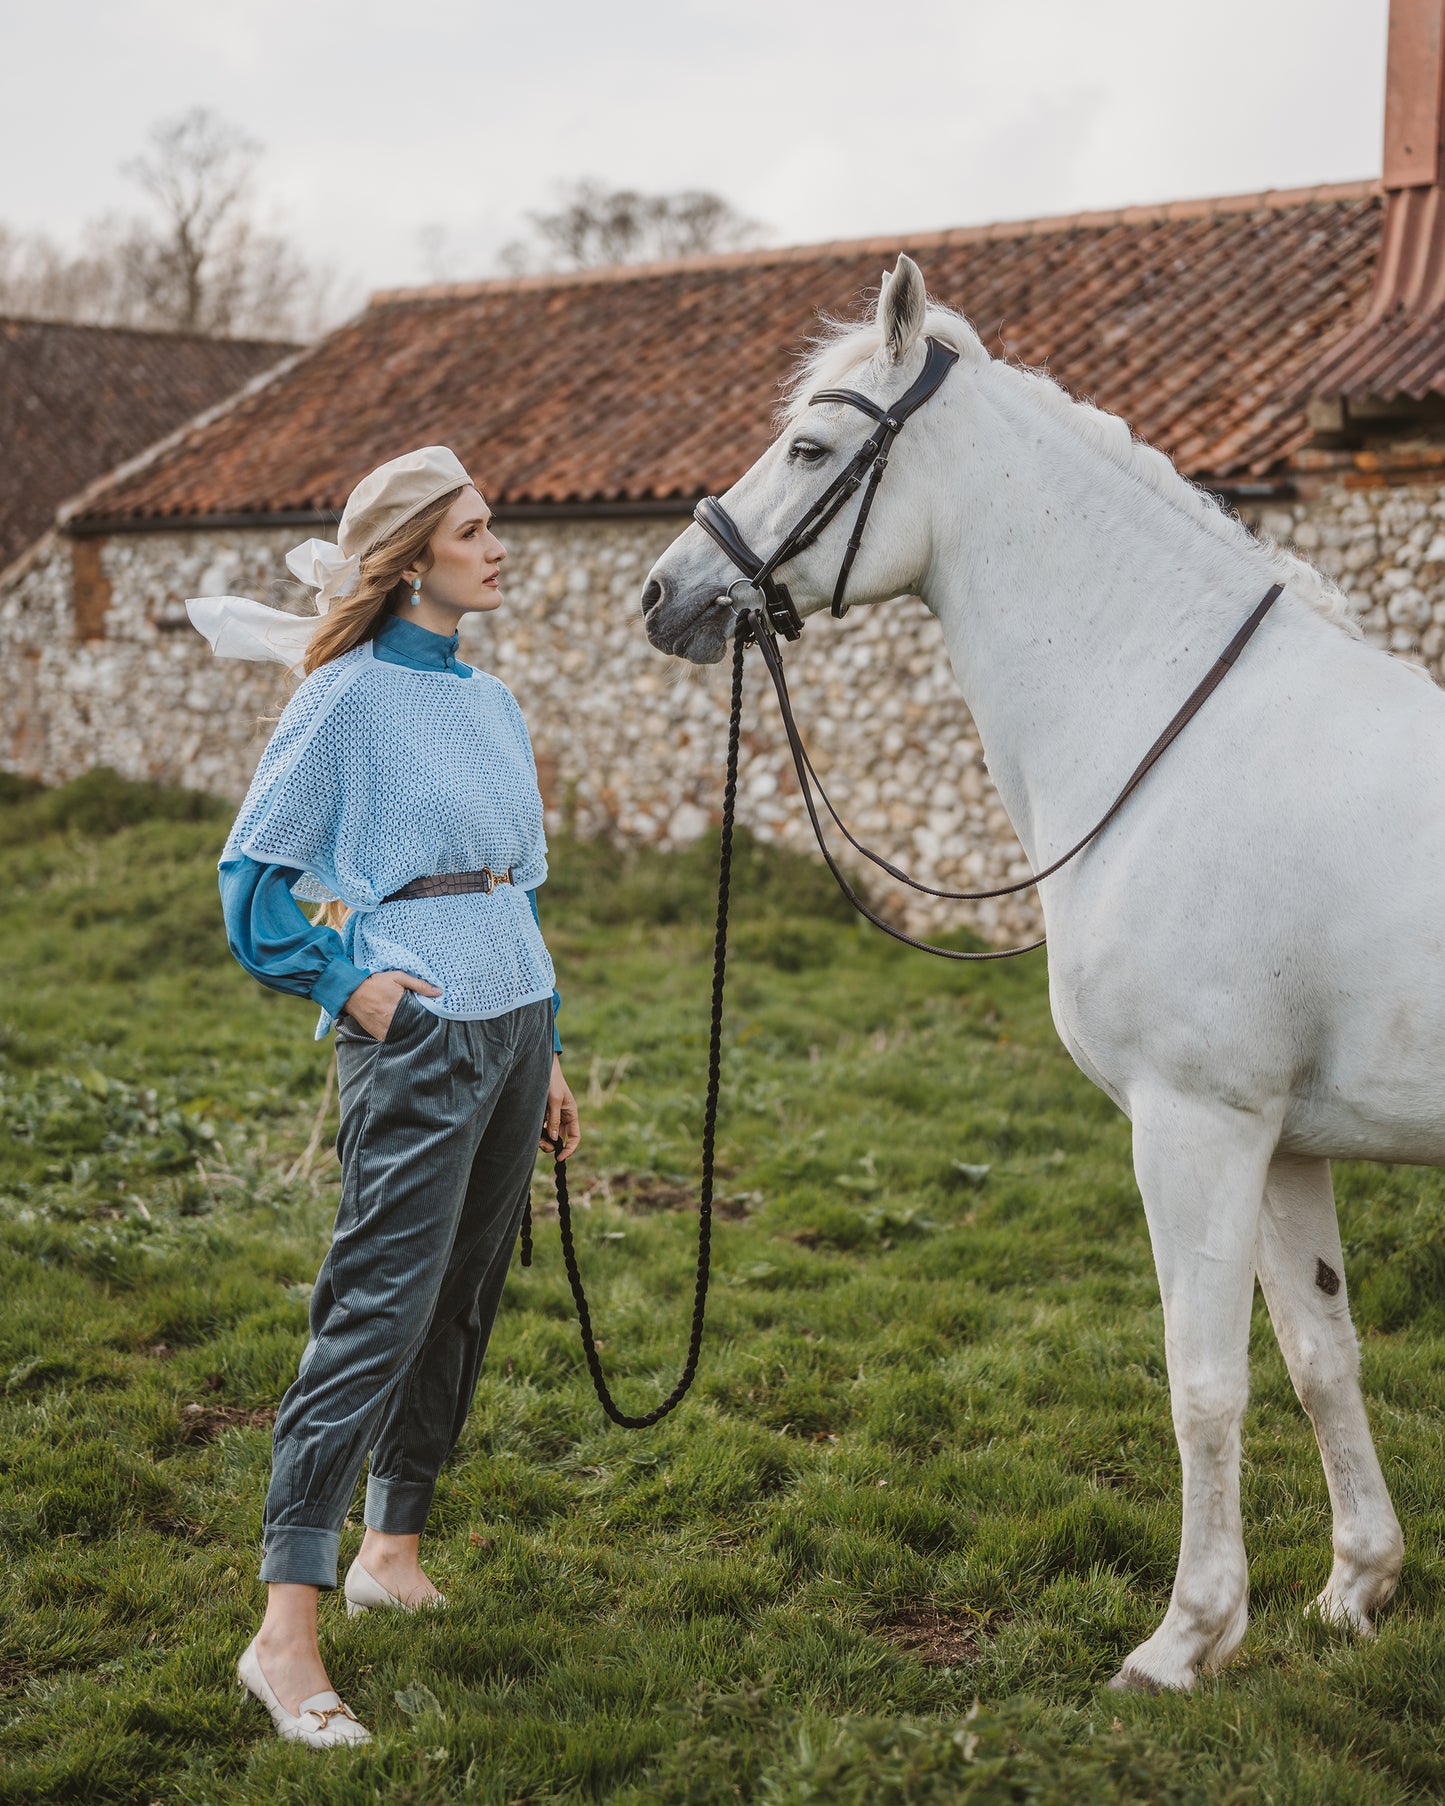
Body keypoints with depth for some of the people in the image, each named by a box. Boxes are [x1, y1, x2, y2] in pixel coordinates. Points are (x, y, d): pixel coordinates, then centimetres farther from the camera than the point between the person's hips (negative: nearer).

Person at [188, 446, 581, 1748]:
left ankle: (394, 1551, 26)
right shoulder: (350, 697, -6)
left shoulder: (495, 702, 14)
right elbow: (253, 874, -4)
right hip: (417, 1032, -7)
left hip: (515, 1022, 8)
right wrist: (346, 983, -13)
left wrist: (550, 1054, 20)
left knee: (466, 1302, 12)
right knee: (380, 1306, -11)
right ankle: (288, 1630, -8)